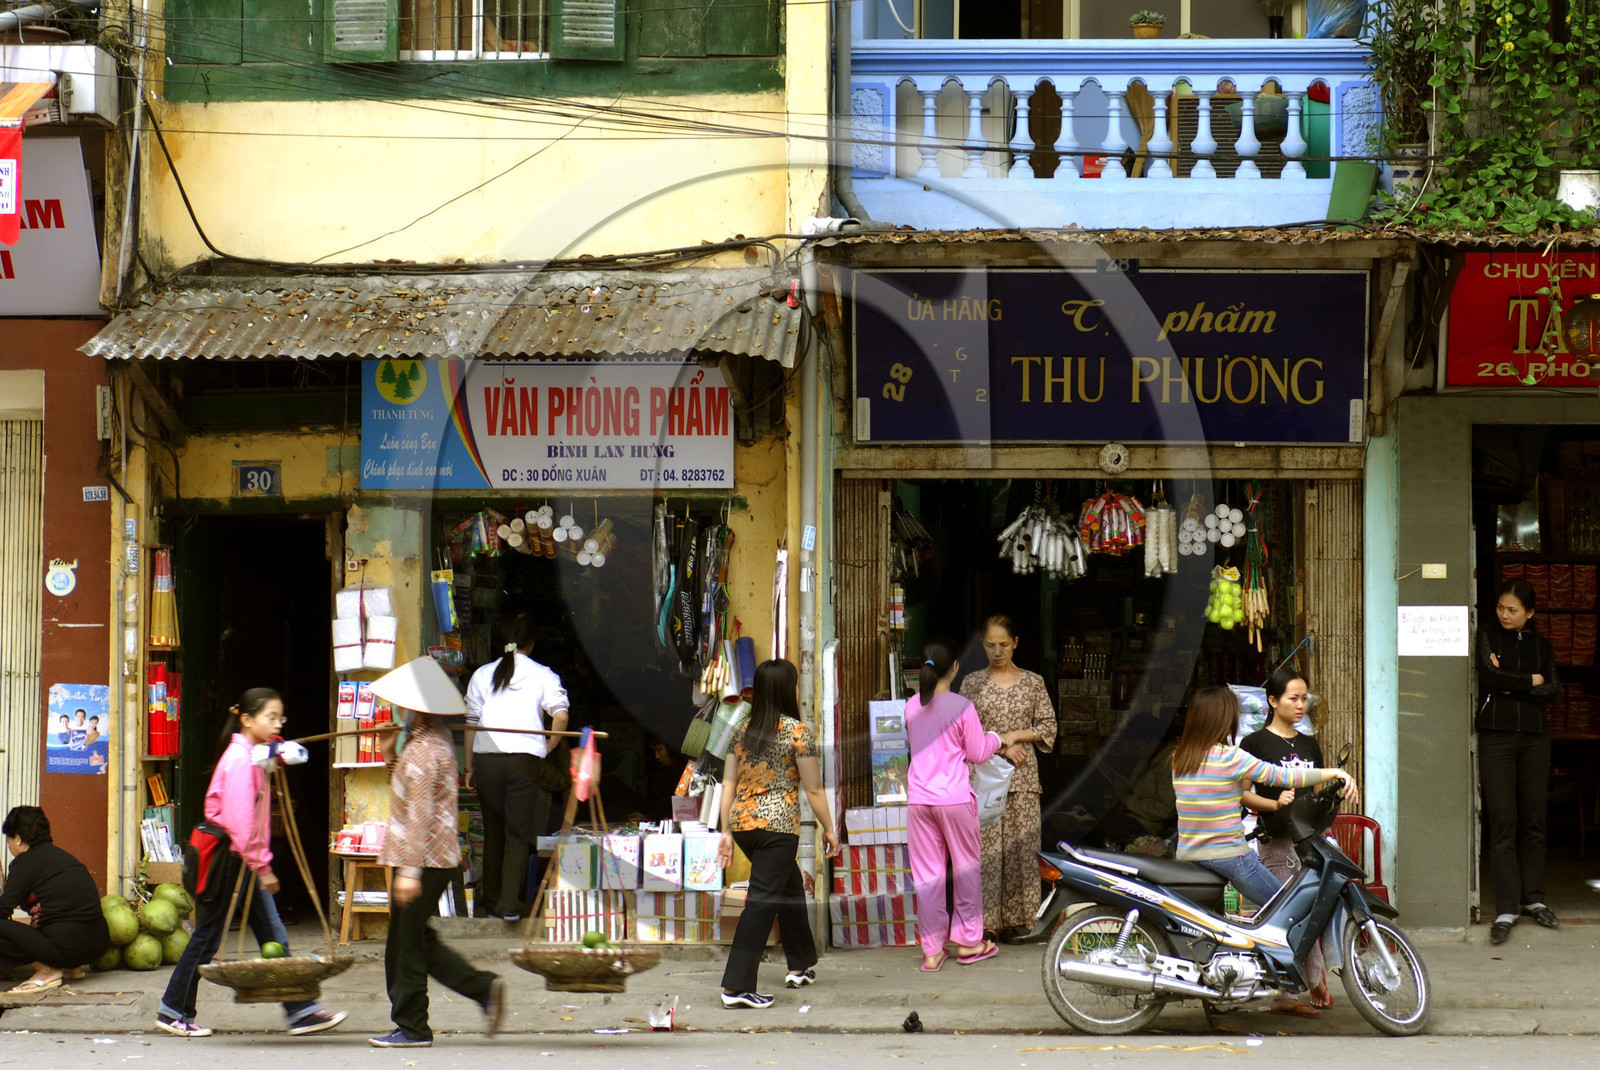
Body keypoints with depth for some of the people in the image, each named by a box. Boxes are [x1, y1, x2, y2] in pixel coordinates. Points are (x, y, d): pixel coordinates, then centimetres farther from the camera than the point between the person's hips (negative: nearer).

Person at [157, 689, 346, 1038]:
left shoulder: (254, 756, 12)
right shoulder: (239, 759, -17)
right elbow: (240, 821, -22)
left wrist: (262, 865, 10)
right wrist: (262, 867, -21)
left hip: (245, 862, 9)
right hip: (230, 861, -9)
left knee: (274, 936, 6)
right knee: (208, 937, 1)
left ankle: (301, 1011, 6)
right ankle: (173, 1012, 13)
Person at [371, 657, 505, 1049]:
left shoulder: (423, 751, -18)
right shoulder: (437, 739, 13)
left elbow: (419, 813, -23)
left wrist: (409, 870, -25)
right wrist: (390, 755, 10)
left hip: (423, 858, -10)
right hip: (438, 857, 10)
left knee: (407, 944, -1)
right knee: (417, 941, 16)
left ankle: (411, 1028, 7)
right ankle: (484, 988, 12)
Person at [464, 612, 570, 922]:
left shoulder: (482, 674, 10)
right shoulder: (543, 676, 3)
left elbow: (471, 722, 9)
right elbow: (560, 715, -9)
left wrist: (469, 767, 14)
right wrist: (548, 753, 3)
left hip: (486, 757, 2)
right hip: (526, 757, -2)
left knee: (493, 830, 15)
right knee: (519, 832, 2)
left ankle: (492, 899, 21)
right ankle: (510, 903, -9)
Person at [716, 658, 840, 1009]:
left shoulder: (743, 730, 9)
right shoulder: (796, 730, -7)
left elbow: (728, 784, 9)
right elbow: (813, 789, -6)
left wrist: (726, 832, 12)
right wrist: (829, 829, 5)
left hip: (742, 822, 7)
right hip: (777, 825, -7)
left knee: (790, 884, 26)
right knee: (762, 901, -6)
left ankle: (801, 965, 36)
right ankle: (737, 987, -10)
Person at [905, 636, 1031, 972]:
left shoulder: (913, 706, 6)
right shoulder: (960, 706, -11)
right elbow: (977, 752, -5)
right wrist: (1002, 738, 16)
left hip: (919, 799, 4)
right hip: (955, 797, -4)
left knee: (926, 874, 7)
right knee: (966, 868, 12)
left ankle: (932, 950, 8)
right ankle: (968, 942, 20)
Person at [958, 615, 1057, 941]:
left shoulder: (1033, 682, 7)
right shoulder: (972, 683, 7)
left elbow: (1048, 727, 6)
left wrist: (1014, 736, -7)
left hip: (1022, 778, 1)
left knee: (1021, 846, -1)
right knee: (985, 848, -5)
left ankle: (1016, 918, 5)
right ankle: (988, 919, -2)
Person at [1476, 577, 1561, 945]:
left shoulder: (1541, 644, 12)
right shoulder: (1486, 635, 4)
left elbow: (1553, 690, -1)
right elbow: (1488, 676, -13)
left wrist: (1510, 684, -10)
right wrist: (1531, 681, -4)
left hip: (1534, 737, 3)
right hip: (1496, 736, -3)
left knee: (1534, 822, 6)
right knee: (1502, 824, -7)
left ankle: (1534, 898, 19)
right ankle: (1505, 910, -6)